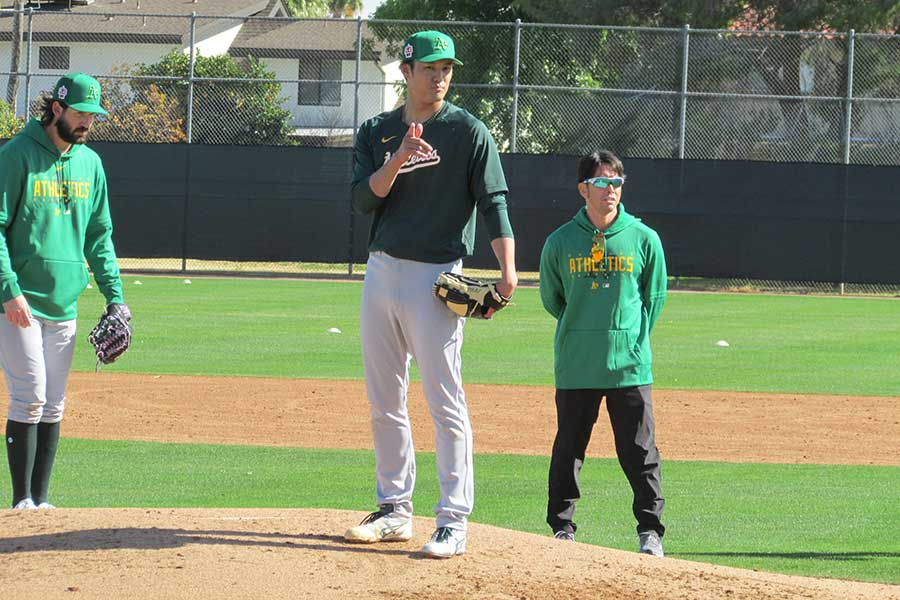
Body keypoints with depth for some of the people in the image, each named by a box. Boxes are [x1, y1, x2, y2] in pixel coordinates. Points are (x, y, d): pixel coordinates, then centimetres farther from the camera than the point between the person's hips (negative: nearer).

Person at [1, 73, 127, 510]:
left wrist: (114, 294, 10)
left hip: (64, 305, 6)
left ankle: (41, 498, 11)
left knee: (53, 406, 6)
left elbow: (99, 236, 18)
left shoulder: (90, 163, 13)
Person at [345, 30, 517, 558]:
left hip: (435, 276, -5)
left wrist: (508, 269, -23)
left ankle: (454, 522, -9)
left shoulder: (468, 132, -3)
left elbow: (494, 202, -10)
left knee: (446, 403, -9)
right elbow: (364, 200, -2)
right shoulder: (377, 133, 10)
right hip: (382, 273, 5)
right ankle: (395, 510, 20)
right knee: (385, 404, 10)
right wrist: (398, 159, -19)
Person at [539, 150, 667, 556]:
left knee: (640, 452, 0)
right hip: (575, 367, 1)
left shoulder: (644, 239, 1)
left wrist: (634, 338, 7)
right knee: (568, 449, 7)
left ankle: (650, 530, 9)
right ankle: (562, 526, 18)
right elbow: (551, 298, 13)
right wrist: (581, 331, 10)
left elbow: (655, 296, 10)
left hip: (630, 366, -1)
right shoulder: (560, 242, 1)